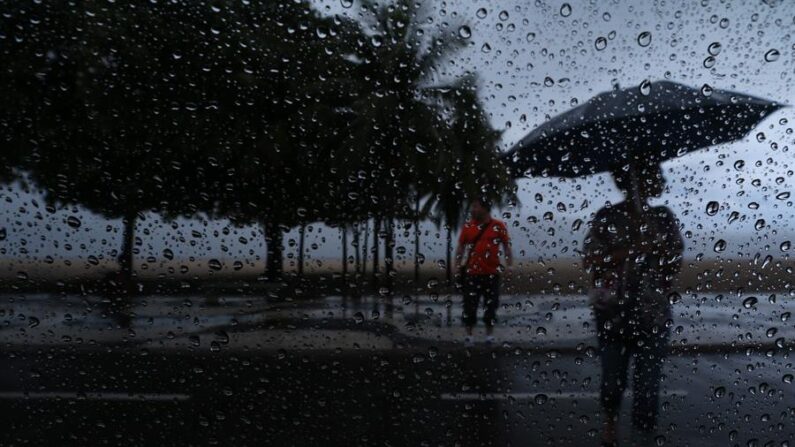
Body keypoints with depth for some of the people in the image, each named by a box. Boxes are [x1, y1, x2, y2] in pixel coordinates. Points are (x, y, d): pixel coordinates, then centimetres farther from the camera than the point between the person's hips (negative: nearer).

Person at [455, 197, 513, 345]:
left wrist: (510, 267, -2)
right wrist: (458, 266, 1)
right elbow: (461, 247, 8)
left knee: (491, 305, 8)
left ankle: (490, 336, 20)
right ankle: (469, 335, 12)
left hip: (492, 273, -1)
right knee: (469, 305, 2)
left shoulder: (499, 226, -2)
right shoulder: (468, 226, 3)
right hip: (472, 273, 1)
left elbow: (507, 246, 3)